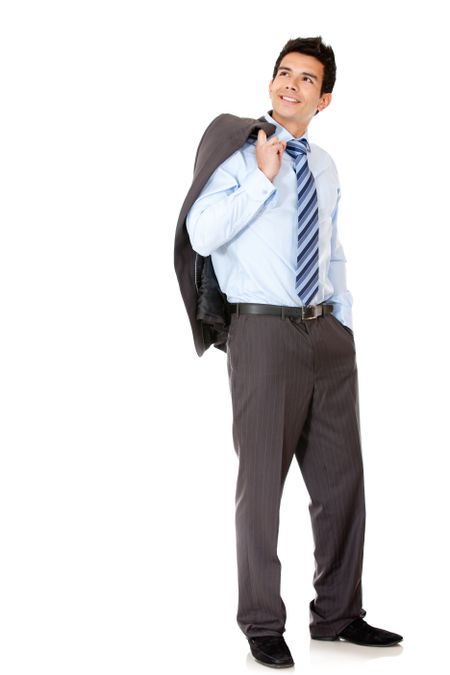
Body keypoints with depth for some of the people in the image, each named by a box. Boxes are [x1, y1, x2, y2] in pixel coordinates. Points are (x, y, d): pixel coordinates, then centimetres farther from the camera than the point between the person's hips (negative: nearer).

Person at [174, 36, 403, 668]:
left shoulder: (325, 167, 16)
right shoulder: (238, 151, -3)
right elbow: (201, 235, -14)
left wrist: (345, 319, 14)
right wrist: (264, 179, -16)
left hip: (328, 333, 6)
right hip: (264, 332, -6)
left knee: (341, 478, 11)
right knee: (262, 480, 0)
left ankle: (338, 614, 25)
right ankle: (263, 625, 14)